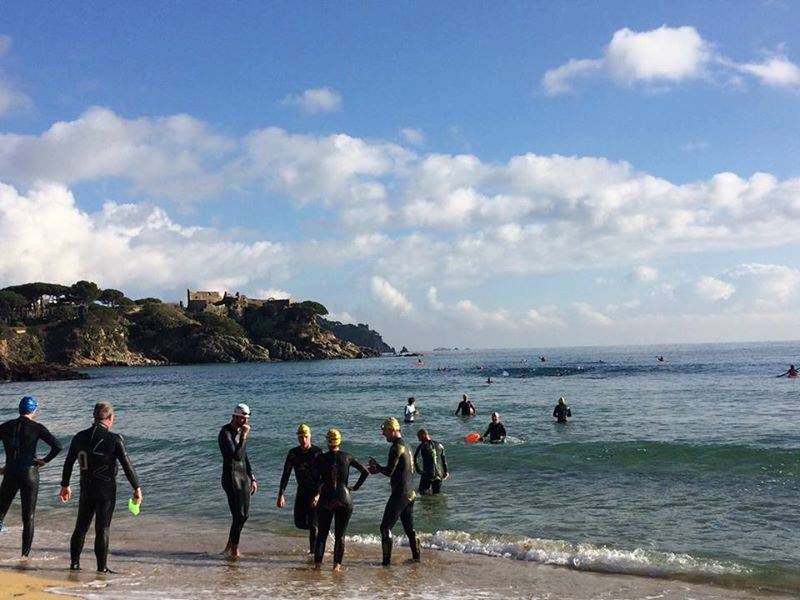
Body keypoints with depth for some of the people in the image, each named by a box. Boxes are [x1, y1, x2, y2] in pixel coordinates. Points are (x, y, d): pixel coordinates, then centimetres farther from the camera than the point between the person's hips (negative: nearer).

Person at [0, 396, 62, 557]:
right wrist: (45, 460, 1)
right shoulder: (37, 428, -6)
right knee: (28, 517, 9)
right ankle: (25, 555, 11)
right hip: (30, 474, -2)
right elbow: (57, 446, -15)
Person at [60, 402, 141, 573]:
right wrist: (137, 488, -5)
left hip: (86, 490, 4)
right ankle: (102, 567, 3)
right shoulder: (114, 439, -14)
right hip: (106, 491, -4)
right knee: (102, 529, 1)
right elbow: (127, 465, -13)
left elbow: (68, 463, 9)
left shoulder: (80, 437, 0)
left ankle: (74, 562, 23)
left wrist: (65, 485, 22)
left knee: (81, 526, 16)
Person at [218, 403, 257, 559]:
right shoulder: (225, 434, -16)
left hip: (243, 477, 9)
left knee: (244, 514, 13)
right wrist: (244, 436, -24)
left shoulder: (240, 432, 12)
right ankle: (234, 551, 10)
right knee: (238, 516, -5)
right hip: (231, 479, -9)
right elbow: (236, 456, -27)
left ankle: (229, 547, 27)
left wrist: (252, 479, 19)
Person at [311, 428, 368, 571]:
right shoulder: (347, 457, 2)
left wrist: (317, 495, -5)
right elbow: (364, 472, -1)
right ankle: (337, 565, 2)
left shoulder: (321, 458, -1)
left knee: (322, 533, 10)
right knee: (340, 535, 8)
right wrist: (355, 487, 5)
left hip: (326, 498, 0)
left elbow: (321, 478, -11)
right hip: (344, 498, 1)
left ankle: (318, 563, 0)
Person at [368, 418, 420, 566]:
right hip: (410, 493, 9)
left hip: (399, 494, -9)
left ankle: (386, 561, -3)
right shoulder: (407, 447, 13)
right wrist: (379, 469, 17)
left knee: (386, 527, -3)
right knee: (409, 527, 19)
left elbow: (389, 472, -17)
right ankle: (416, 556, 24)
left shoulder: (396, 448, -16)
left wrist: (377, 466, 1)